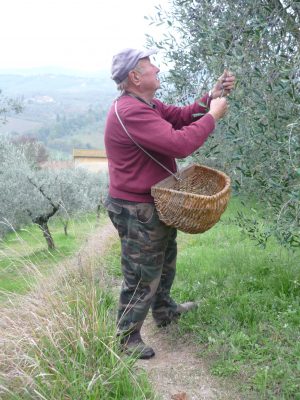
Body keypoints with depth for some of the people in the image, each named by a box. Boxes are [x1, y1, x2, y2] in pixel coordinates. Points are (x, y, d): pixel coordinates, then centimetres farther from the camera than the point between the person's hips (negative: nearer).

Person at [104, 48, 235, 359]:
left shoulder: (145, 104, 7)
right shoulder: (131, 113, -28)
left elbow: (181, 116, 9)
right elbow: (180, 144, -33)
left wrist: (211, 97, -6)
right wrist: (213, 116, -20)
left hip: (155, 204, 11)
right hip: (138, 211, -11)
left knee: (165, 261, 28)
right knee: (142, 277, 3)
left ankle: (164, 310, 49)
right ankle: (127, 338, 20)